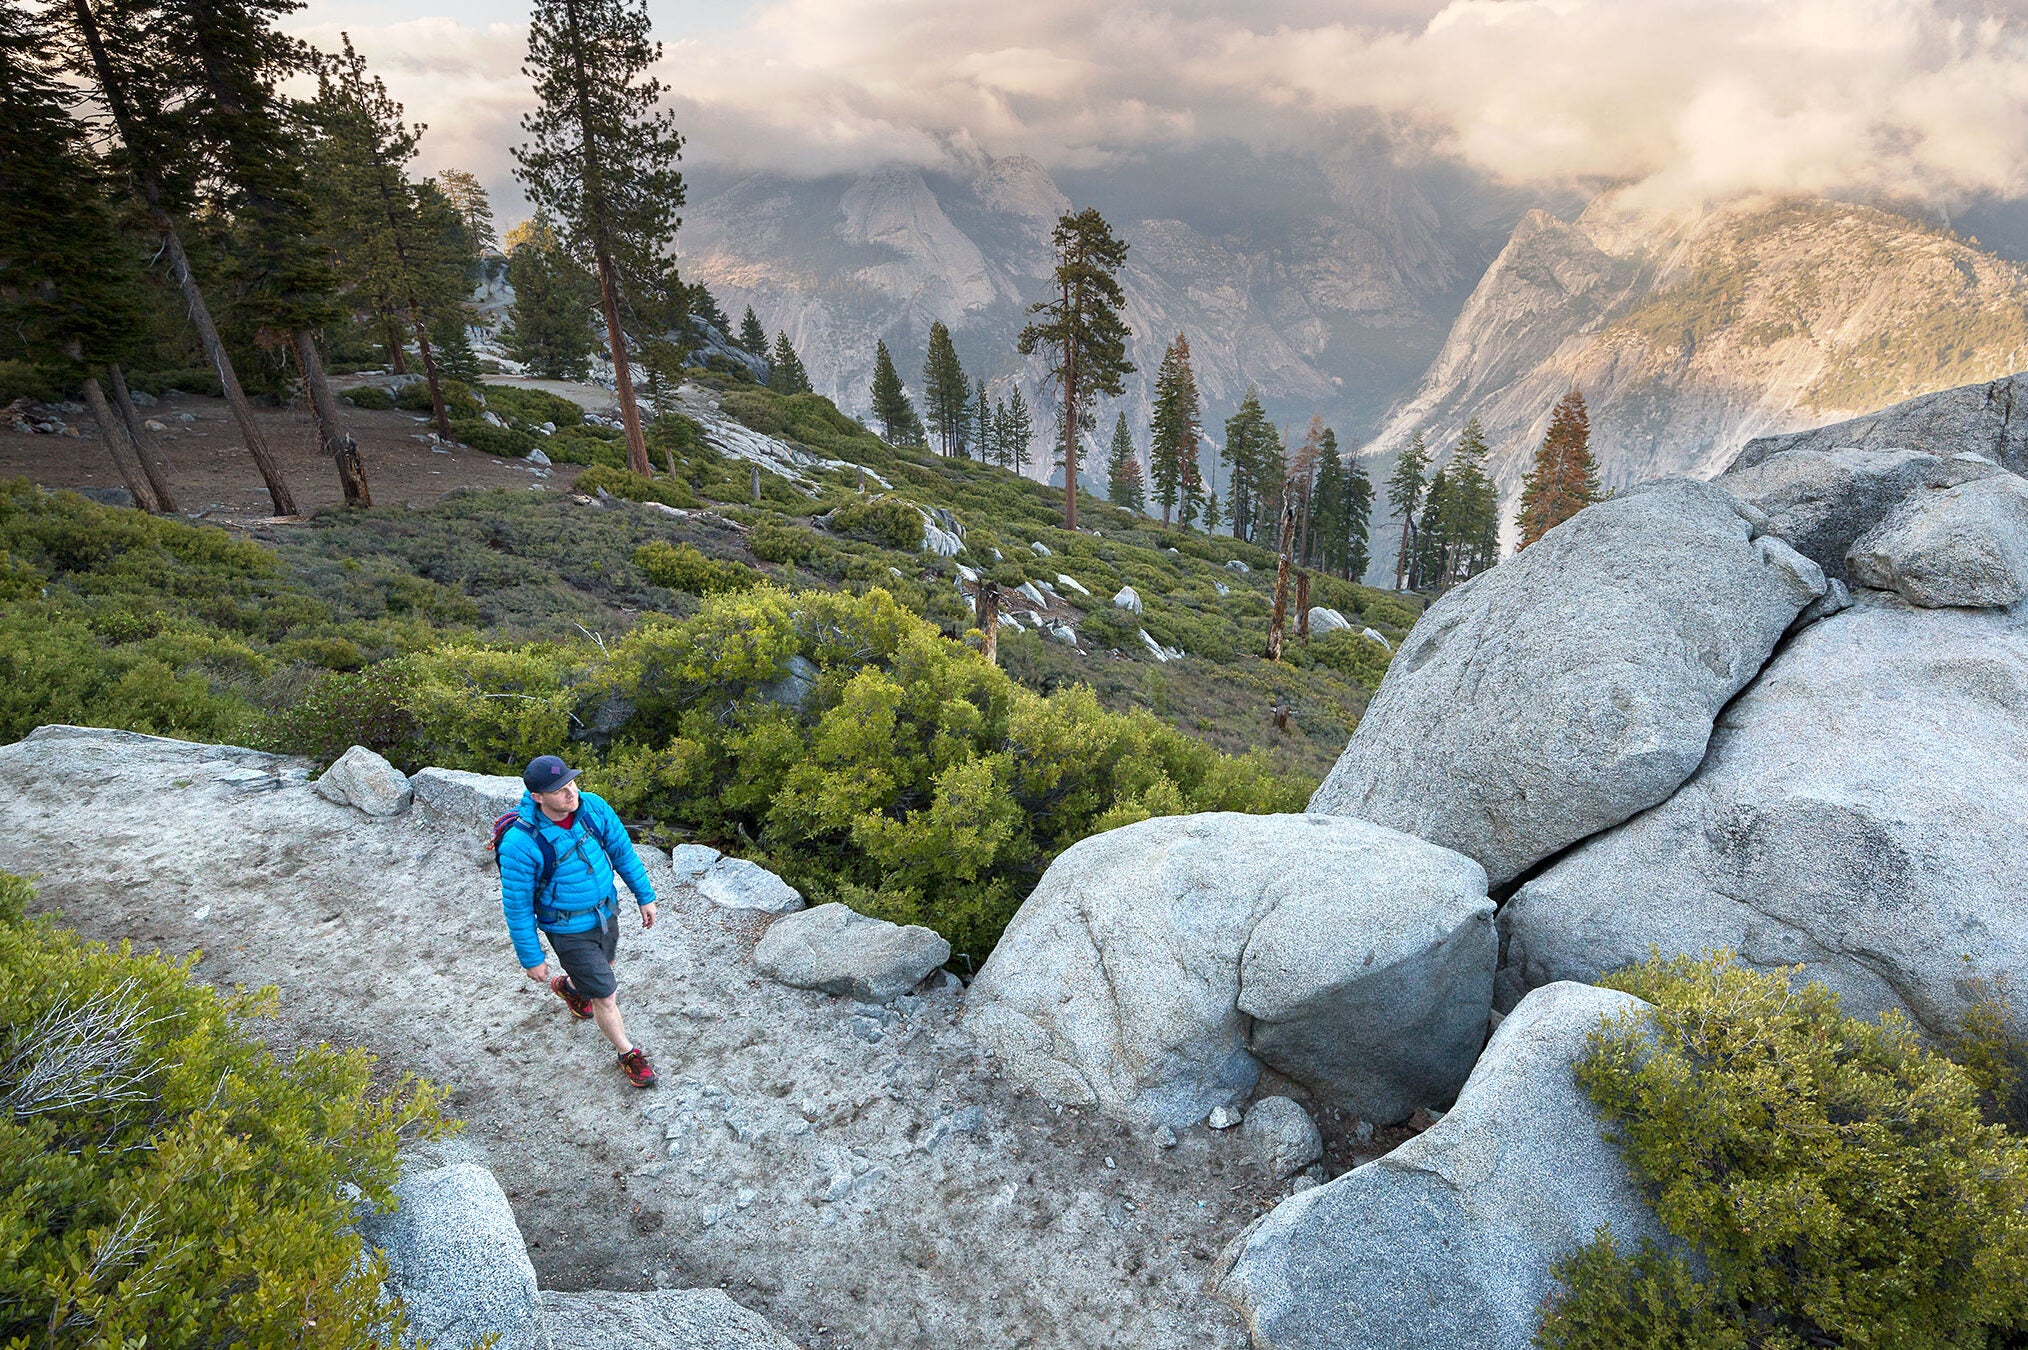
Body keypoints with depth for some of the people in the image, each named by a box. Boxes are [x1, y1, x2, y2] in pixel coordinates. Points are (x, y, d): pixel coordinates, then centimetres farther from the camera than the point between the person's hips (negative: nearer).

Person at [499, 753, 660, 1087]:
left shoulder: (592, 806, -17)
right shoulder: (521, 843, -31)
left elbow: (622, 851, -2)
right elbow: (517, 905, -18)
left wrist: (645, 896, 5)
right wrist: (531, 958, -11)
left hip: (605, 912, 5)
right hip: (569, 930, -5)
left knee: (602, 968, 30)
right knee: (605, 997, 5)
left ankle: (568, 987, 65)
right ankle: (628, 1054, 32)